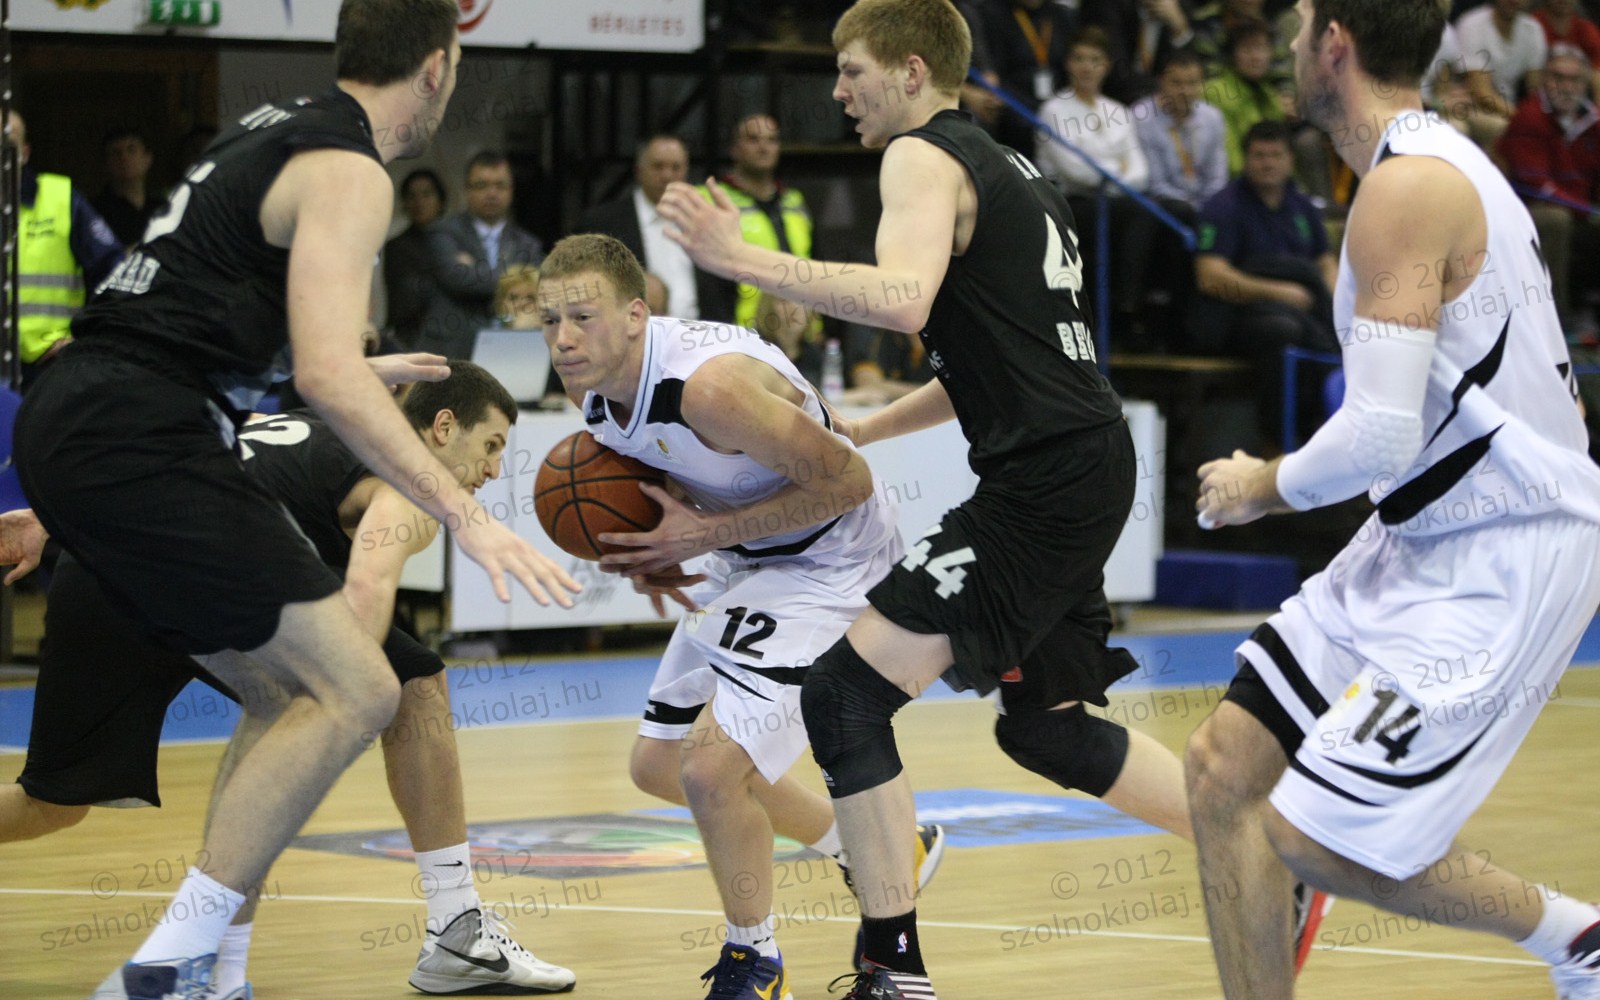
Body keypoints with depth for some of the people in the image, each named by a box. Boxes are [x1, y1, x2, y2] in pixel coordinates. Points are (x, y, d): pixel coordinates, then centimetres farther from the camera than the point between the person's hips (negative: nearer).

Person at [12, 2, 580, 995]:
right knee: (353, 692, -10)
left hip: (71, 421, 10)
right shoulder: (349, 174, -9)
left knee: (289, 695, 17)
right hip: (140, 438, -10)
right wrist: (467, 515, -24)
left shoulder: (278, 129, 21)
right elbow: (329, 375, -22)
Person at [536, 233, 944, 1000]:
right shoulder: (588, 382, -9)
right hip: (744, 562, 10)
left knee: (712, 766, -21)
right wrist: (652, 547, -5)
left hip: (829, 564, -10)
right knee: (660, 765, 17)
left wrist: (707, 532, -25)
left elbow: (846, 481, -28)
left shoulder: (712, 384, -35)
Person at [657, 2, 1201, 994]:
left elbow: (903, 300, -26)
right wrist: (863, 431, 30)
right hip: (1086, 465, 10)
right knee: (1046, 725, 25)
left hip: (1041, 483, -10)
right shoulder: (1014, 172, 22)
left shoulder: (925, 159, -7)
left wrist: (744, 258, -24)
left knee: (845, 691, -10)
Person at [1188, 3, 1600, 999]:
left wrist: (1263, 490, -7)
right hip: (1427, 538, 10)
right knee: (1226, 765, 5)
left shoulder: (1407, 187, -19)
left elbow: (1382, 435, -25)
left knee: (1313, 837, -11)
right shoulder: (1441, 160, 12)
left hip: (1501, 562, -10)